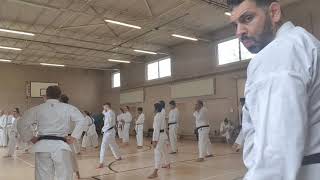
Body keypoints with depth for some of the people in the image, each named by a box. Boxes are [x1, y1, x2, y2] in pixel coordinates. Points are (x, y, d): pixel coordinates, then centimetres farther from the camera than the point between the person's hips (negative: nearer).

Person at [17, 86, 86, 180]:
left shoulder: (37, 109, 3)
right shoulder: (68, 108, 2)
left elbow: (22, 124, 0)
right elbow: (81, 120, -3)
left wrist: (30, 138, 10)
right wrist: (73, 137, 2)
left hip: (43, 146, 1)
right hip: (61, 146, -1)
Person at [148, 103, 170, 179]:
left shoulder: (157, 116, -18)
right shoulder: (161, 115, 12)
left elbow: (156, 129, -23)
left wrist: (155, 140, -22)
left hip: (159, 136, -11)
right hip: (163, 135, 11)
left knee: (157, 153, -14)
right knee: (164, 150, 25)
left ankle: (155, 172, -17)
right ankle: (167, 164, 44)